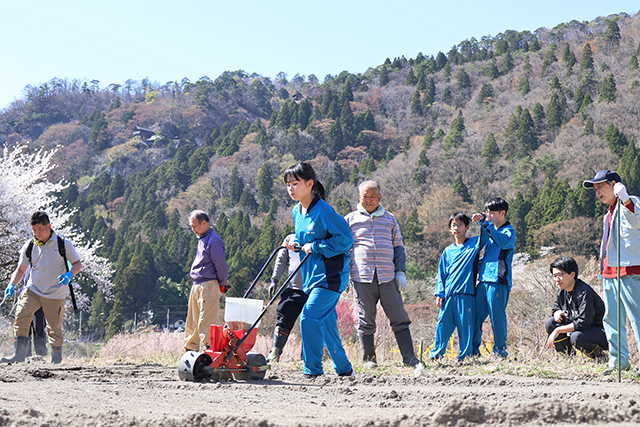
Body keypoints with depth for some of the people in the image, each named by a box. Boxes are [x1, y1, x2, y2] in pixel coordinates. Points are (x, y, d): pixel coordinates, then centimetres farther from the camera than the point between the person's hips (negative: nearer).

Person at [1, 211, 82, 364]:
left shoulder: (64, 244, -6)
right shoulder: (29, 246, 3)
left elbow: (77, 264, 1)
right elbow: (21, 269, 11)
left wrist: (69, 275, -20)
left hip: (56, 294, -2)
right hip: (33, 290, 2)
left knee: (54, 328, 3)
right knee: (21, 315, -19)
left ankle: (56, 359, 22)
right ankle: (19, 354, -16)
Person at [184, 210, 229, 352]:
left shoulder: (213, 241, -15)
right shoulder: (202, 238, 17)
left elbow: (220, 265, -15)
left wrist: (222, 284, -5)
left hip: (208, 286, -10)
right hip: (197, 286, 10)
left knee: (205, 322, -11)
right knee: (192, 321, 14)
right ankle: (190, 348, 23)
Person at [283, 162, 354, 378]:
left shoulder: (323, 211, -16)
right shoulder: (297, 212, 10)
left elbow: (345, 239, -18)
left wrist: (315, 247, -17)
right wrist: (296, 245, 3)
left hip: (330, 275, -9)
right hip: (311, 275, 9)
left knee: (309, 317, -17)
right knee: (326, 323, 13)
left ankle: (313, 371, -10)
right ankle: (344, 369, 26)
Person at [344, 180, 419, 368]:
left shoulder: (390, 219, 16)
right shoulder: (351, 219, 12)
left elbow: (398, 247, 18)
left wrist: (400, 271, 7)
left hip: (387, 277, 1)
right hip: (362, 277, -1)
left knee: (400, 318, -2)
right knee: (365, 320, 1)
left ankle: (409, 358, 1)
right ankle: (369, 359, 10)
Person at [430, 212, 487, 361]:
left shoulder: (474, 243, 10)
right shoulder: (448, 251, 17)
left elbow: (486, 235, -4)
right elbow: (441, 274, 17)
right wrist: (439, 294, 6)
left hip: (466, 294, -3)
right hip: (448, 295, 3)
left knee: (465, 326, -3)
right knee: (443, 325, 2)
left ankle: (464, 357, 1)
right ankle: (436, 354, 10)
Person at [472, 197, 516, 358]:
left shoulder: (509, 231, -2)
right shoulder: (490, 232, 22)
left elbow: (503, 242, -26)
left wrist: (486, 224, -27)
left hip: (498, 280, -8)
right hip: (484, 279, 8)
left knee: (497, 316, -5)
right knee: (476, 315, 5)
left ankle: (500, 351, 3)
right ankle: (473, 350, 11)